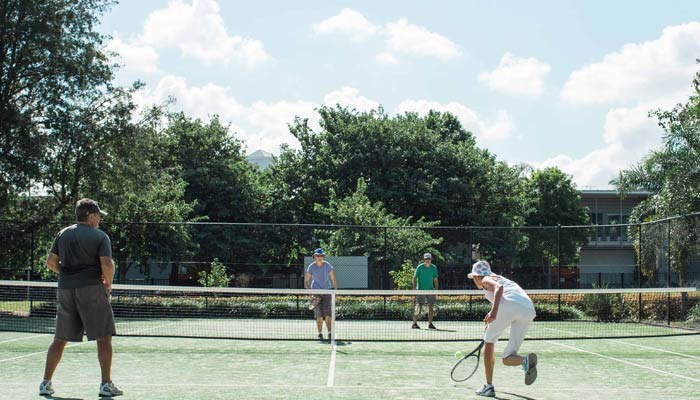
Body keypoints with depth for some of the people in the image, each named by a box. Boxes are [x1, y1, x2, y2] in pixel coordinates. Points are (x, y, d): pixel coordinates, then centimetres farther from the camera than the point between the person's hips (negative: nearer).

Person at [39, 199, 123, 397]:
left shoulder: (63, 234, 12)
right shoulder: (100, 236, -4)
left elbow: (51, 262, 10)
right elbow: (107, 264, -15)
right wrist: (108, 283, 0)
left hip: (65, 289, 5)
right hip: (91, 289, -5)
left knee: (60, 339, 13)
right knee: (104, 337, 1)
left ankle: (46, 383, 15)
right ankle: (106, 384, -1)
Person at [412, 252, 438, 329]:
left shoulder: (434, 268, 6)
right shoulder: (420, 267, -5)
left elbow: (435, 279, 11)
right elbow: (415, 278, -4)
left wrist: (436, 289, 4)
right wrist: (414, 288, -12)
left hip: (430, 290, 4)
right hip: (421, 290, -4)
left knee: (431, 306, 2)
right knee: (418, 306, -8)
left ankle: (430, 324, 10)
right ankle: (414, 323, -4)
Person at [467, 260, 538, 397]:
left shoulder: (486, 279, 17)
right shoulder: (501, 279, 40)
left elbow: (498, 287, -7)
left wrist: (493, 311, -19)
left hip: (509, 304, -7)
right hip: (529, 310, 7)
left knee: (489, 342, 15)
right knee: (507, 359, 10)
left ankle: (489, 386, 11)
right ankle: (526, 360, -24)